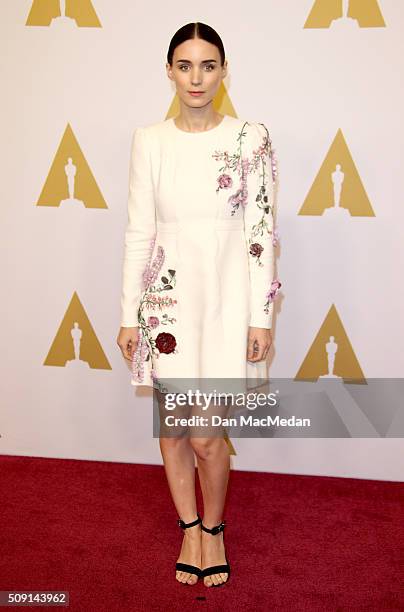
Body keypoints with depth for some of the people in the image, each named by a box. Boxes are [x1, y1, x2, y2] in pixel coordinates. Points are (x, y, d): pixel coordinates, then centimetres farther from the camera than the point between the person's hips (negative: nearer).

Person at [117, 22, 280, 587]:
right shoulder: (149, 141, 1)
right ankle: (189, 527, 35)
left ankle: (213, 527, 29)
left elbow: (262, 232, -3)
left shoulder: (251, 138, -3)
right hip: (168, 299, 2)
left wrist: (261, 317, -5)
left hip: (227, 299, -2)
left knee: (206, 435, -2)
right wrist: (129, 315, 1)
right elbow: (139, 232, 2)